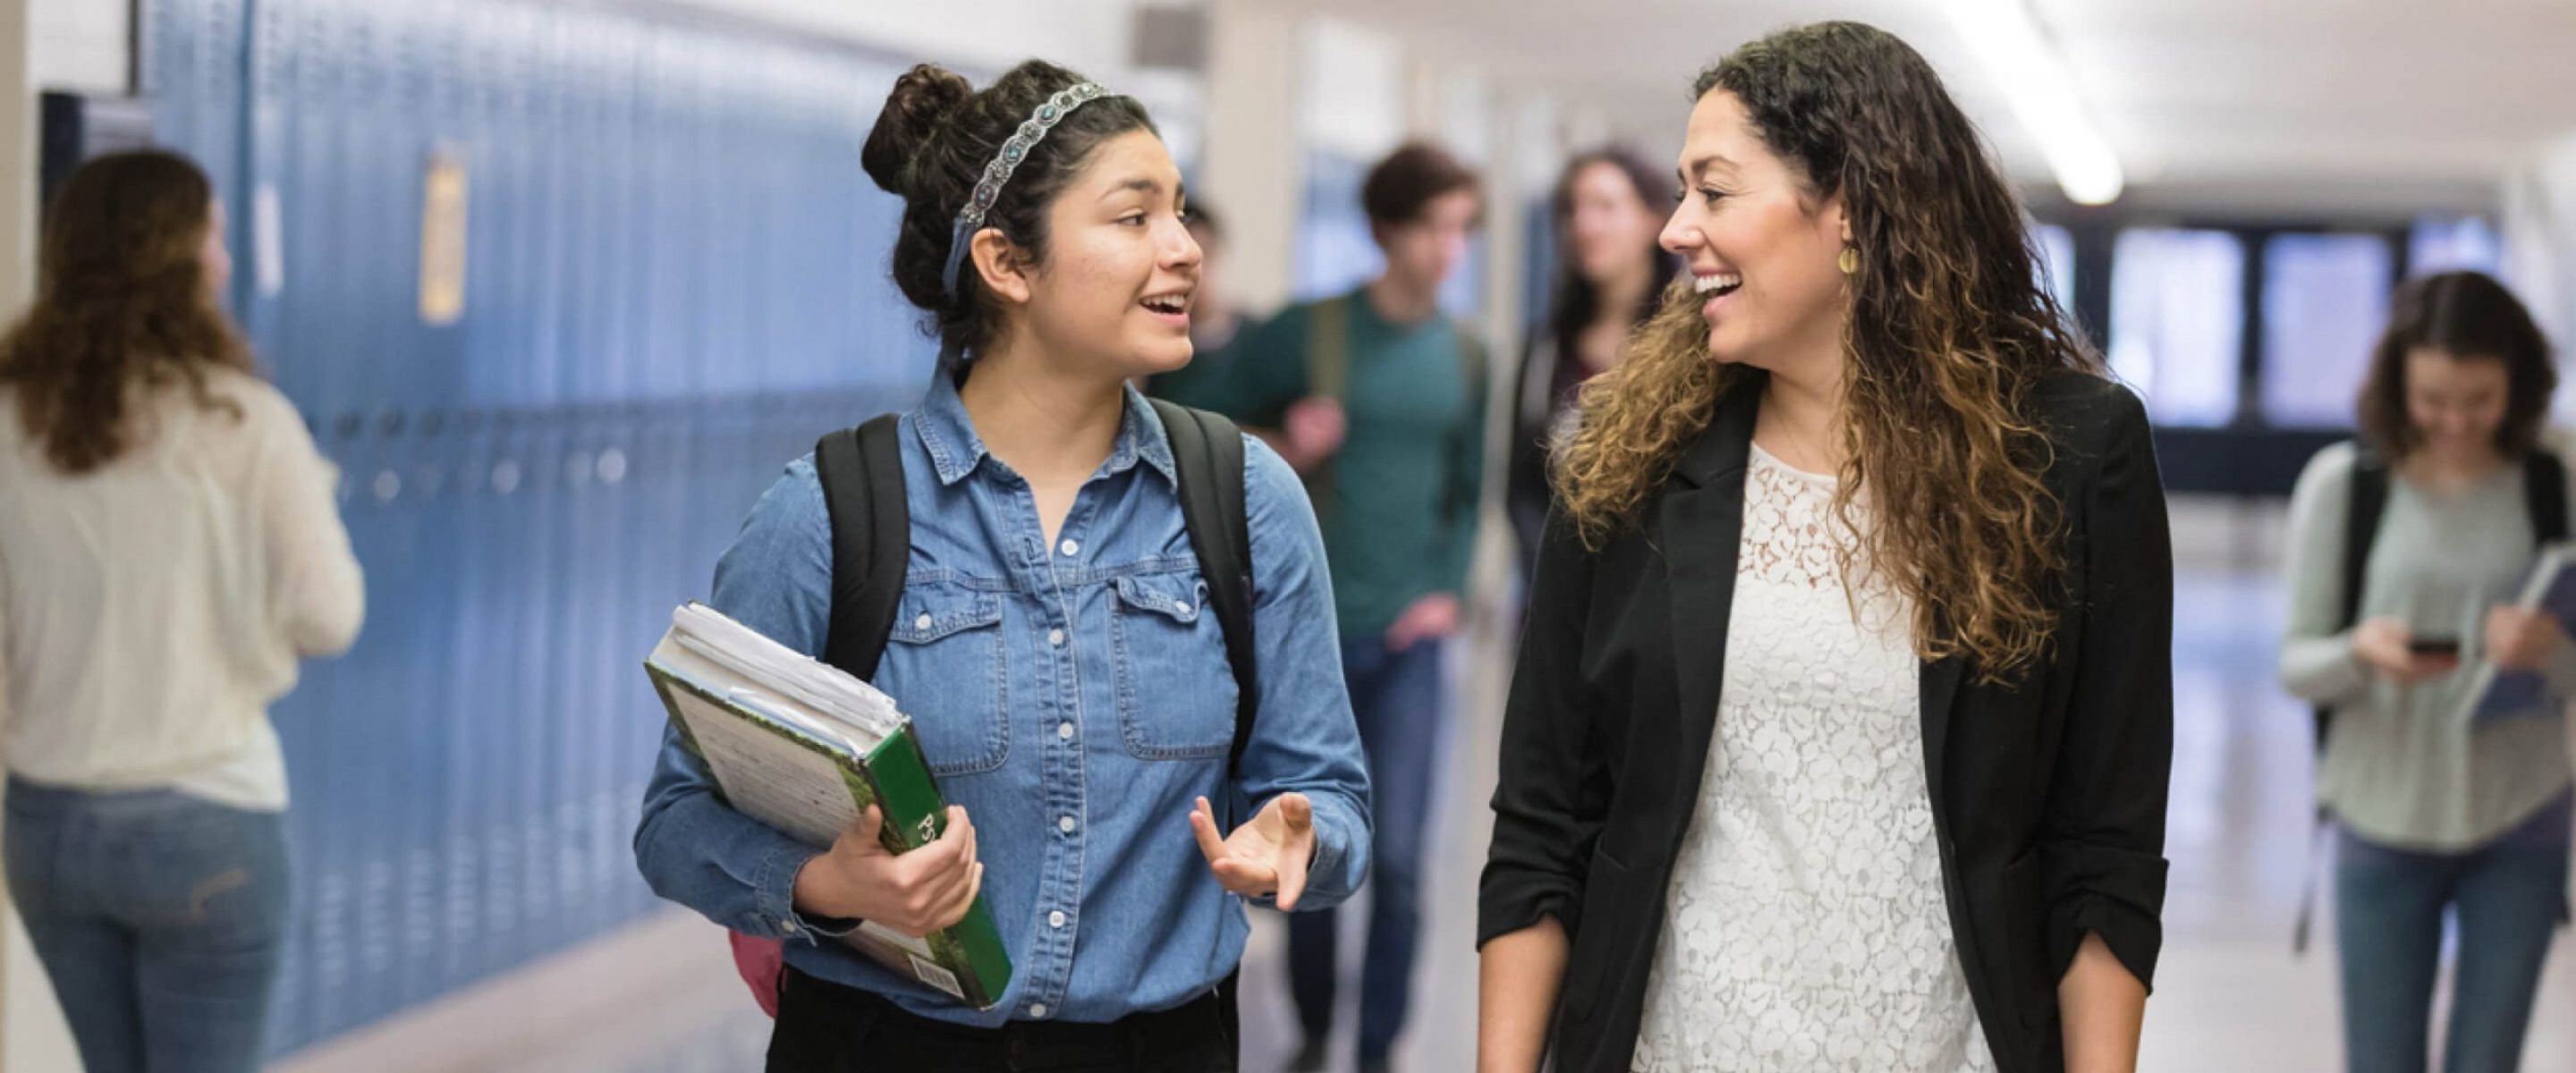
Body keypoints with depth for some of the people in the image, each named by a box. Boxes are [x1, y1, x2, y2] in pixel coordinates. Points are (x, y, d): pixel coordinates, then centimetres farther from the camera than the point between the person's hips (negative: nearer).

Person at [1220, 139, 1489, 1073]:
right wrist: (1282, 452, -15)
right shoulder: (1308, 332, -5)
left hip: (1405, 643, 2)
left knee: (1397, 861, -5)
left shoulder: (1466, 357, 5)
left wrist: (1449, 589, 1)